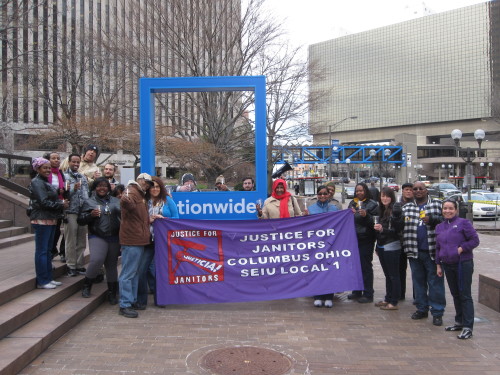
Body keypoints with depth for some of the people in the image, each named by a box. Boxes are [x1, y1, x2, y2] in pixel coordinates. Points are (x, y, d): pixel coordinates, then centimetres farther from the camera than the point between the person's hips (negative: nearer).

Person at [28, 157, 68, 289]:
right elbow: (44, 202, -18)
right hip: (41, 220, -10)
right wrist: (61, 204, -10)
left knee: (48, 250, 13)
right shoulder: (37, 183, -10)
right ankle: (42, 281, 2)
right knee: (42, 251, -4)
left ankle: (48, 278, 21)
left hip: (50, 220, 10)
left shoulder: (46, 182, 19)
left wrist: (61, 202, 1)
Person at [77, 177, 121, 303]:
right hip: (97, 237, -3)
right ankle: (87, 286, 5)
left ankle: (112, 293, 20)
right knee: (96, 260, -21)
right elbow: (80, 220, 3)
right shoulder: (89, 202, 5)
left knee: (112, 264, 8)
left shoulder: (116, 201, 13)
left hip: (114, 237, 3)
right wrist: (90, 215, -16)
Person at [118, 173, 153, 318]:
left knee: (135, 273, 17)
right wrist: (126, 201, -49)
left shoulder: (141, 194, 20)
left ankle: (132, 301, 28)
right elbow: (124, 201, -32)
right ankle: (125, 305, -1)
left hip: (139, 240, 10)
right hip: (131, 240, -10)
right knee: (128, 273, -6)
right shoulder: (131, 191, -10)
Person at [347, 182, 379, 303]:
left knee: (366, 266, -3)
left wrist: (366, 215, -21)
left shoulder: (372, 204, -3)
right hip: (353, 238, 6)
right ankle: (357, 291, 23)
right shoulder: (352, 203, 13)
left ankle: (368, 294, 5)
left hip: (366, 239, -6)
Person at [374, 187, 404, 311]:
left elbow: (398, 229, -16)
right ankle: (387, 299, 24)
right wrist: (377, 246, 20)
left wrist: (383, 229, -22)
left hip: (391, 247, -8)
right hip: (382, 247, 8)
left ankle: (394, 302, 6)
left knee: (393, 275, 0)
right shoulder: (382, 210, 13)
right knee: (387, 275, 15)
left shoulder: (395, 210, -12)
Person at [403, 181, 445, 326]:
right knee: (418, 281, 12)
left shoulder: (437, 204, 5)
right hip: (414, 252, 3)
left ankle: (437, 312, 7)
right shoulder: (407, 208, 12)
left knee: (435, 281, 0)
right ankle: (421, 309, 24)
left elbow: (444, 219, -5)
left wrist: (431, 219, -22)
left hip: (432, 250, -3)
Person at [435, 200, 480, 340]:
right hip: (447, 265, 6)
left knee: (465, 295, -4)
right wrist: (438, 265, 14)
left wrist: (461, 248, -16)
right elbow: (438, 247, 17)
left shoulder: (463, 223, -6)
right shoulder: (439, 227, 12)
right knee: (455, 295, 15)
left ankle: (467, 327, -1)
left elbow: (475, 240, -7)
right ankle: (459, 322, 26)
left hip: (463, 264, -6)